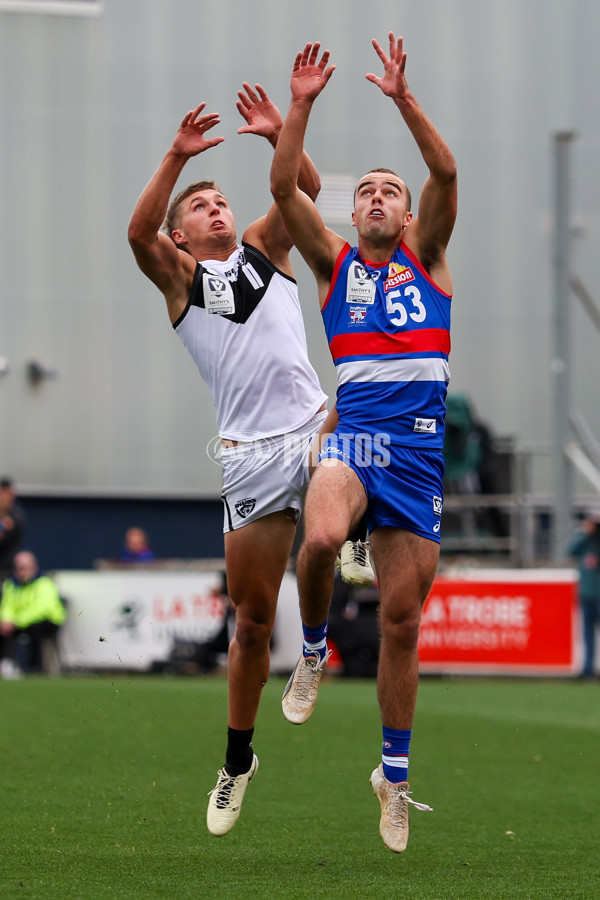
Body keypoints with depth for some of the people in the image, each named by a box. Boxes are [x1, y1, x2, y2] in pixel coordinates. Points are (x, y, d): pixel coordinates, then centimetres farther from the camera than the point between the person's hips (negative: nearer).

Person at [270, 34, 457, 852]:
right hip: (353, 436, -1)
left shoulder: (425, 259, 12)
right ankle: (313, 648, -5)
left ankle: (395, 771, 20)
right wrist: (302, 106, -9)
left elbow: (446, 174, -3)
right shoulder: (334, 262, 12)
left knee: (402, 619, 5)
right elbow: (283, 186, -1)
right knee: (322, 537, -36)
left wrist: (403, 99, -13)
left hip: (421, 452, 1)